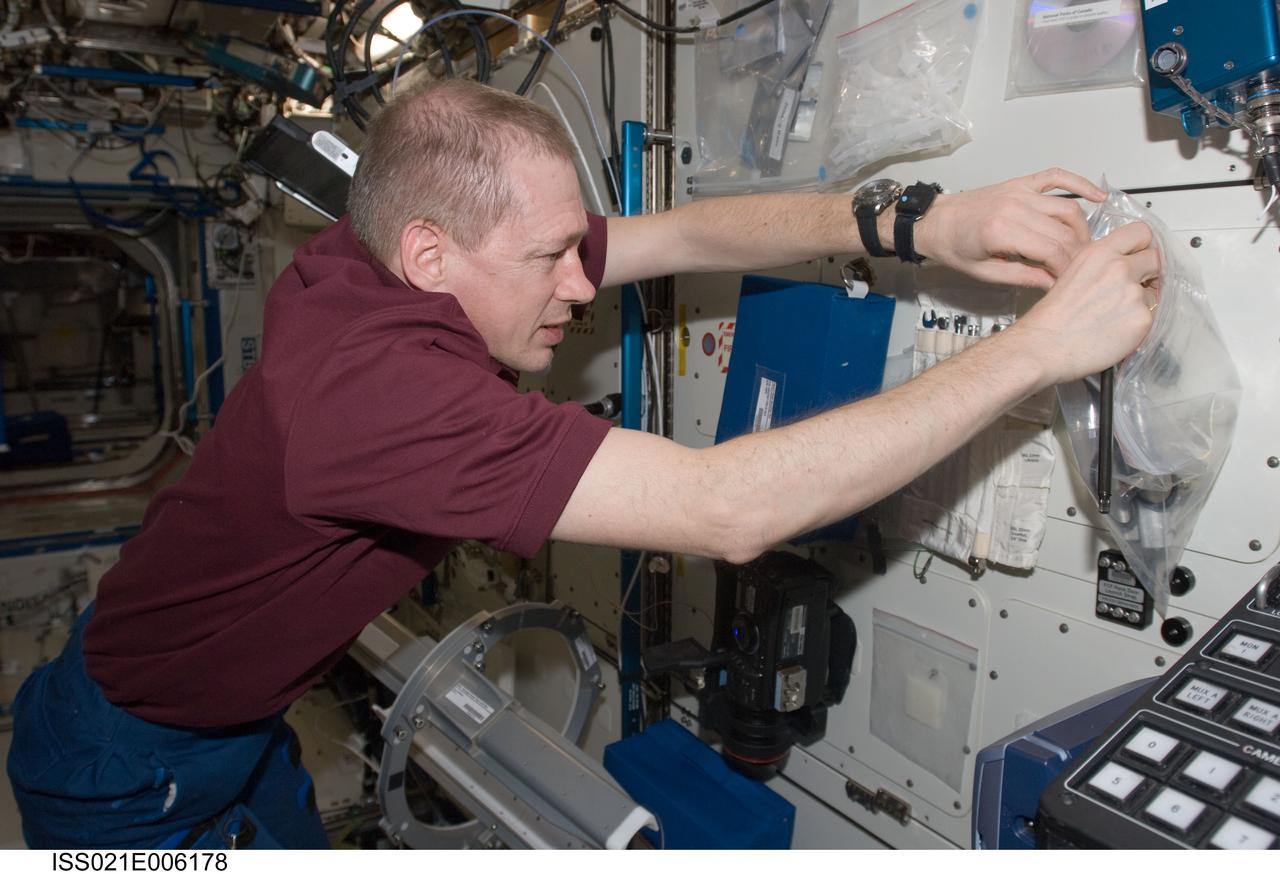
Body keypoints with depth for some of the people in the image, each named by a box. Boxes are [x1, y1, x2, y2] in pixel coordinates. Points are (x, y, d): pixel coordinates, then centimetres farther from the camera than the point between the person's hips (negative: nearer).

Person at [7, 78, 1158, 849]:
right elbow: (728, 509, -46)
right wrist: (1036, 349, -40)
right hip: (133, 775, -7)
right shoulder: (375, 382, -42)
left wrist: (915, 226, -27)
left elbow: (688, 233, -14)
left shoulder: (384, 258, -15)